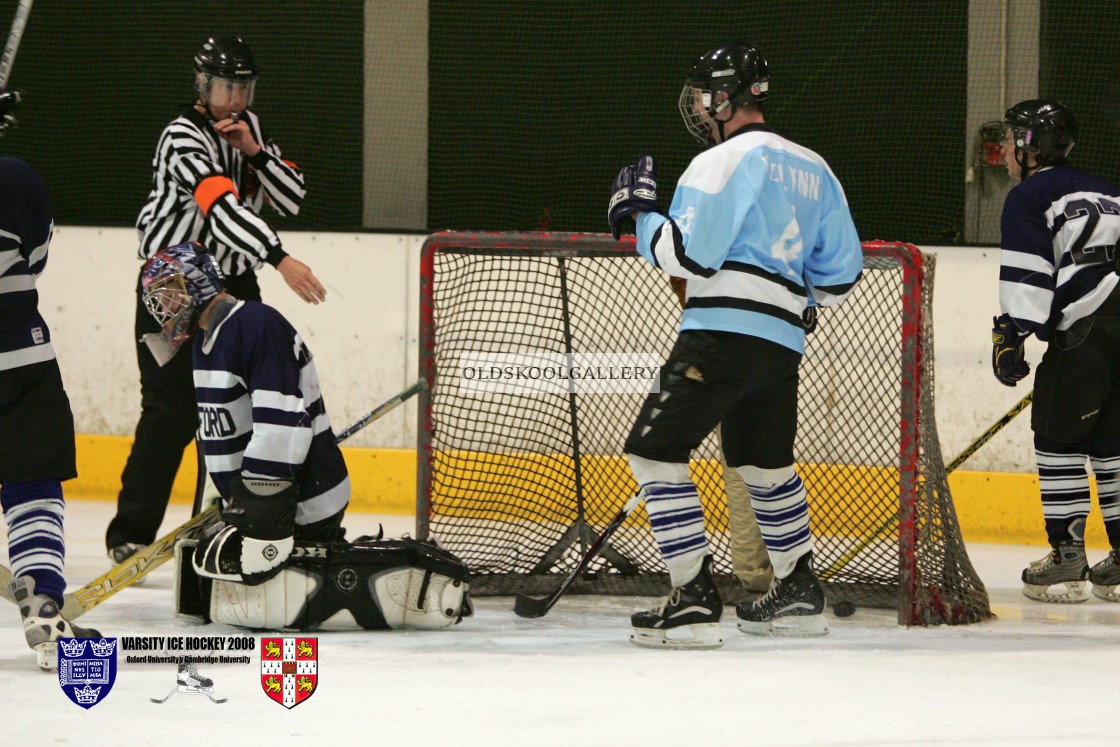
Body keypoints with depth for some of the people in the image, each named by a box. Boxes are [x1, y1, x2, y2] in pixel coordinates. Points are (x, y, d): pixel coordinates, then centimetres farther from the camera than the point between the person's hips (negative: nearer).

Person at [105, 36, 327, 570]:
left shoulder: (249, 128, 7)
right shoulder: (184, 138, -19)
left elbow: (291, 200, 1)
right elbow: (221, 206, -34)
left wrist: (254, 151, -16)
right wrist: (278, 258, -46)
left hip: (233, 283, 7)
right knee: (172, 409, -12)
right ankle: (130, 534, -9)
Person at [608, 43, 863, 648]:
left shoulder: (725, 161, -7)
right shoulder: (812, 169, 18)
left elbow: (690, 255, -14)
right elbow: (840, 273, 19)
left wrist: (642, 213, 0)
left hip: (724, 331, -9)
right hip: (783, 343, 9)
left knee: (654, 451, -7)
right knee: (766, 464, 25)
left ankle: (694, 601, -15)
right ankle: (798, 596, 31)